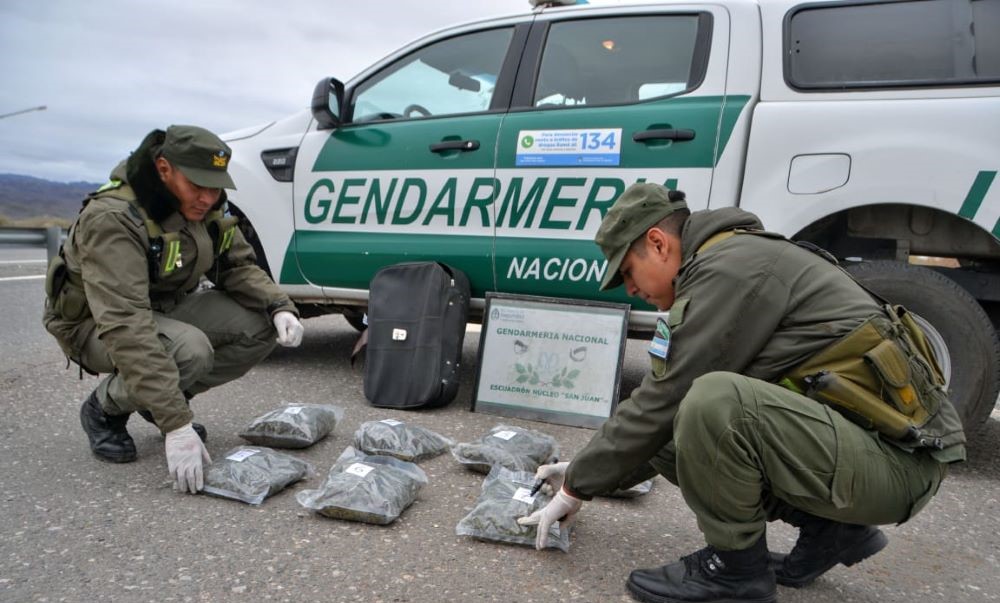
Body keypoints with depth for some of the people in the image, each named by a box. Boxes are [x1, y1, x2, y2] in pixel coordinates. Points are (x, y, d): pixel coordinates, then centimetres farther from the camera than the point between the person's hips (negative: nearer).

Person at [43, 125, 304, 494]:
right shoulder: (112, 218, -32)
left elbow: (239, 266, 0)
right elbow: (125, 328, -40)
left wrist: (279, 307, -23)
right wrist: (175, 423, -45)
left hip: (167, 308, 7)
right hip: (97, 325, -7)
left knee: (260, 327, -15)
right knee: (189, 351, -36)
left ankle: (163, 399, 4)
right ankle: (105, 409, -4)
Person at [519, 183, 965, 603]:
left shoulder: (727, 268, -17)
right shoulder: (731, 263, 15)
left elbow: (660, 403, -17)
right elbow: (669, 412, 18)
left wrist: (577, 488, -4)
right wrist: (588, 471, 18)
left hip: (896, 456, -10)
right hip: (843, 435, 10)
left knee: (711, 403, -31)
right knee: (671, 439, 6)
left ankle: (736, 566, -6)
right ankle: (832, 529, 13)